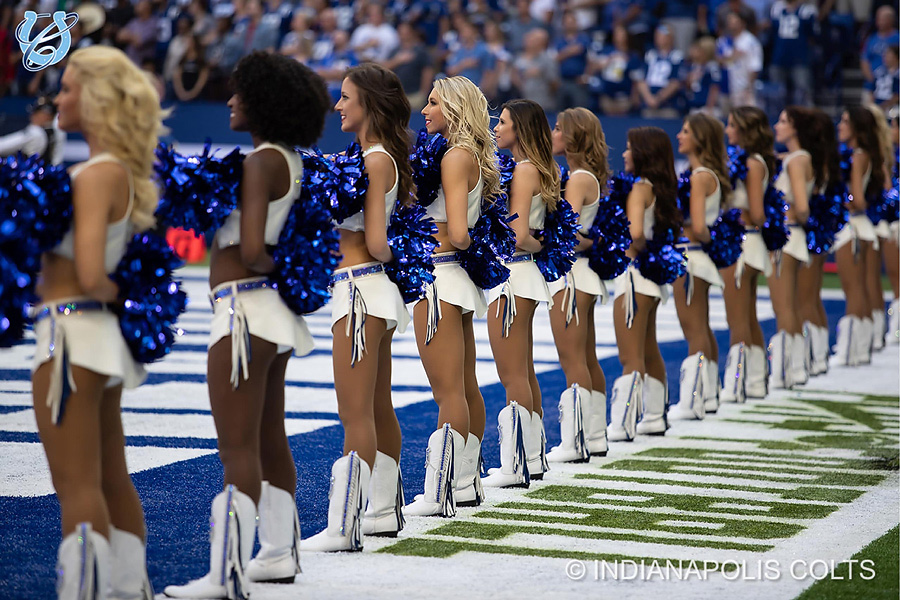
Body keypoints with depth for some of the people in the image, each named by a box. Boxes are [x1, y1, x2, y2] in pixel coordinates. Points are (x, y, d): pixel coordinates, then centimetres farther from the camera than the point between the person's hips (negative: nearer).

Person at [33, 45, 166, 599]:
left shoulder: (96, 177, -17)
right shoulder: (121, 171, 9)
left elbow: (88, 277, -25)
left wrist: (113, 293, -6)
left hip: (74, 333, -9)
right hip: (103, 333, 9)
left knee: (77, 487, -4)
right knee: (112, 481, 16)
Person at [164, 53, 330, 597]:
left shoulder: (261, 162, -17)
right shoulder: (293, 162, 11)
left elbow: (250, 250, -23)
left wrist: (271, 266, -6)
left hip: (245, 310, -10)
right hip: (272, 310, 10)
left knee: (238, 451, -8)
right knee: (269, 441, 18)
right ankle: (280, 555, 28)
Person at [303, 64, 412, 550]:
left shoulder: (374, 161, -15)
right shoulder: (385, 159, 12)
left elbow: (375, 245, -18)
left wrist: (390, 255, 0)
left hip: (361, 289, -10)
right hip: (376, 291, 10)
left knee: (356, 414, -8)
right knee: (378, 409, 17)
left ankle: (343, 528, -7)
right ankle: (385, 510, 27)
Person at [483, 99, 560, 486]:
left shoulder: (525, 170, -15)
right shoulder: (537, 170, 13)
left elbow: (518, 235, -21)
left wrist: (537, 247, -3)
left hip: (513, 276, -10)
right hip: (513, 274, 10)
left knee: (512, 376, -5)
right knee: (523, 373, 15)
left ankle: (515, 467, -2)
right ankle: (533, 460, 21)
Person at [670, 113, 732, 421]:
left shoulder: (699, 178, -18)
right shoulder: (709, 174, 9)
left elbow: (697, 227, -23)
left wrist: (707, 239, -5)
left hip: (691, 256, -9)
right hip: (696, 258, 9)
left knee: (694, 331, -3)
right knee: (702, 329, 17)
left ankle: (691, 403, 2)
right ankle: (708, 396, 26)